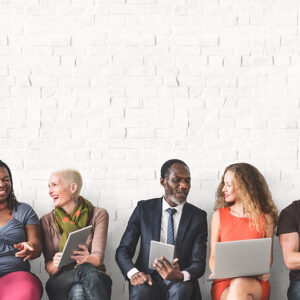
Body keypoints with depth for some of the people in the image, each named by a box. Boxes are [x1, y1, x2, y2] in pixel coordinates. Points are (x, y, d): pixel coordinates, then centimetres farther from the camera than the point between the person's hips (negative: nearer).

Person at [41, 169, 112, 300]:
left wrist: (87, 258, -31)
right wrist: (55, 264, -23)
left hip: (94, 276, 1)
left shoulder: (99, 215, 5)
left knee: (86, 269, -38)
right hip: (61, 282, -1)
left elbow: (98, 257, -6)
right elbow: (48, 267, 3)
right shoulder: (47, 221, 9)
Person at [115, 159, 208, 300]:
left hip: (181, 284, 1)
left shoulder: (198, 217, 6)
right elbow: (122, 251, 3)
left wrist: (181, 276, -25)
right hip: (148, 279, 0)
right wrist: (133, 273, -20)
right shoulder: (144, 209, 6)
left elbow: (199, 263, 0)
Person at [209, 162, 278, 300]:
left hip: (255, 283, 0)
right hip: (224, 283, 0)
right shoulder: (219, 215, 10)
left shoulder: (266, 218, 7)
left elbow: (268, 255, 12)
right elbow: (213, 256, 11)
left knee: (239, 285, -37)